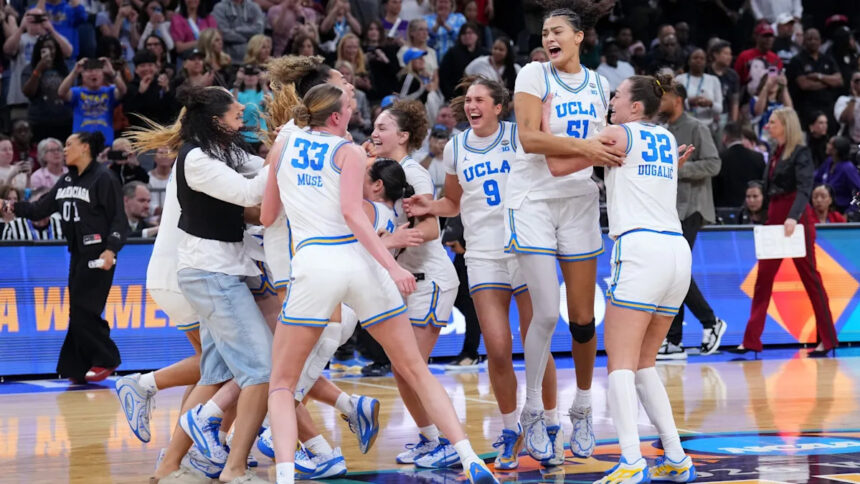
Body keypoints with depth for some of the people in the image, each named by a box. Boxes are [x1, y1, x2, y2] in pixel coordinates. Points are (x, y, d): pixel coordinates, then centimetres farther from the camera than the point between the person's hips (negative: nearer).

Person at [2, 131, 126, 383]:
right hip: (77, 254, 8)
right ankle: (79, 367, 10)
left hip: (98, 255, -8)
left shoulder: (103, 178, -9)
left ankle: (105, 360, 2)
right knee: (78, 312, 6)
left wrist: (111, 249, -23)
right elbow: (40, 209, 15)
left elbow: (118, 218, -12)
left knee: (84, 310, -10)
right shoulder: (67, 180, 15)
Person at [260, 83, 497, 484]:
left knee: (282, 384, 11)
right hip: (358, 261, 0)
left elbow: (266, 217, 23)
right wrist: (392, 267, -16)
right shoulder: (348, 152, 6)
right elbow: (351, 213, -10)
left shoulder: (283, 147, 15)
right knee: (416, 371, 10)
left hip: (313, 265, 0)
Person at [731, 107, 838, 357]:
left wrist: (793, 217, -35)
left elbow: (804, 187, -21)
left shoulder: (800, 153, -9)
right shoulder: (775, 153, 13)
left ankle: (827, 339, 8)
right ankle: (751, 340, -1)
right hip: (774, 217, 8)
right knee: (763, 278, 1)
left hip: (796, 218, -8)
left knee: (809, 276, 0)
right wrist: (769, 219, 13)